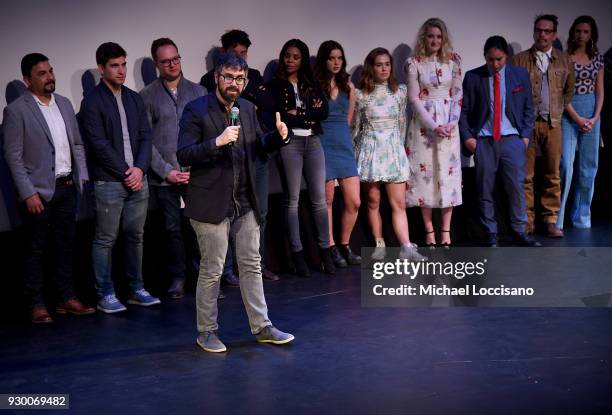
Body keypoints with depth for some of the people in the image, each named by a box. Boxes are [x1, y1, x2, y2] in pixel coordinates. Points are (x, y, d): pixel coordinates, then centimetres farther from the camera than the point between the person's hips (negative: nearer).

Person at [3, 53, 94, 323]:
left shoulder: (64, 104, 10)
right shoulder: (16, 110, -8)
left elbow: (77, 144, 15)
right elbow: (13, 156, -10)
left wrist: (82, 176, 5)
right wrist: (29, 193, -14)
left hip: (67, 188, 6)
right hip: (39, 191, -5)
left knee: (65, 246, 12)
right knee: (36, 250, 3)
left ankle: (67, 299, 22)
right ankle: (36, 305, 12)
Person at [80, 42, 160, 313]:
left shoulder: (134, 99, 13)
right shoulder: (92, 102, -5)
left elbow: (145, 137, 9)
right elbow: (99, 144, -11)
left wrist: (140, 168, -7)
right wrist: (125, 173, -12)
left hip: (137, 179, 6)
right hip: (108, 182, -5)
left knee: (135, 236, 11)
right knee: (105, 239, 0)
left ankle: (136, 289, 21)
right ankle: (105, 295, 8)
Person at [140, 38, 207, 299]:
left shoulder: (198, 92, 8)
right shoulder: (147, 97, 3)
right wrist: (166, 171, -8)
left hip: (196, 175, 1)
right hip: (164, 177, -1)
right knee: (174, 228, 5)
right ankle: (177, 278, 17)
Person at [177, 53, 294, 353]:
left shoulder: (247, 108, 9)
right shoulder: (196, 110, -10)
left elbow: (257, 145, 20)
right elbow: (183, 155, -16)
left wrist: (279, 136, 0)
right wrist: (217, 142, -29)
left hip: (245, 202, 6)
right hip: (211, 202, -6)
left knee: (252, 266, 12)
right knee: (212, 270, 3)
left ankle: (261, 327, 21)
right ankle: (206, 332, 17)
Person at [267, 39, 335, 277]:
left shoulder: (311, 85, 15)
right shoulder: (275, 86, 5)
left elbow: (324, 111, 1)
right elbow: (280, 117, -8)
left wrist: (298, 114, -8)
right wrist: (309, 117, -4)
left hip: (313, 142, 3)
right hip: (289, 143, -3)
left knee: (319, 199, 1)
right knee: (292, 200, -1)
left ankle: (325, 251, 6)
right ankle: (297, 255, 3)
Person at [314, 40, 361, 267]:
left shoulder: (348, 86, 12)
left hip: (344, 144, 4)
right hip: (322, 144, -4)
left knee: (354, 202, 0)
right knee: (327, 200, 1)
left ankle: (344, 246, 16)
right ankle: (331, 248, 12)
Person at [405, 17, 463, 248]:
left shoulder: (453, 61, 4)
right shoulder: (415, 63, -1)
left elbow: (457, 94, 4)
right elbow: (414, 99, -5)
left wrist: (452, 123, -9)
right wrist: (433, 126, -13)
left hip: (449, 124, 2)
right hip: (423, 124, -1)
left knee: (448, 173, 1)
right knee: (424, 172, -1)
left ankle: (446, 231, 7)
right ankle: (429, 231, 6)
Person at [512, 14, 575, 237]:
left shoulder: (564, 60, 11)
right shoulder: (519, 60, 3)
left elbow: (569, 90, 19)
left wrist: (560, 110, 11)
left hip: (553, 124, 2)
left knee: (553, 175, 4)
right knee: (526, 175, -1)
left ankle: (551, 220, 11)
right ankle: (527, 221, 4)